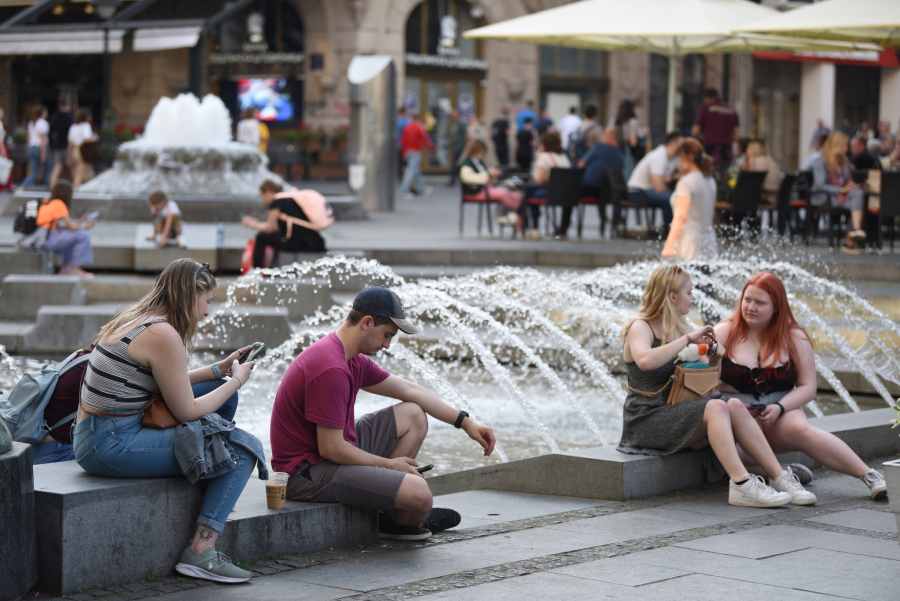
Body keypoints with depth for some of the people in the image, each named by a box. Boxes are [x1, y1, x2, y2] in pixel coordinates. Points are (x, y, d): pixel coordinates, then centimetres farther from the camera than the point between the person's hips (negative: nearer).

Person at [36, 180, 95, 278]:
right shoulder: (58, 204, -12)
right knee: (83, 235, -9)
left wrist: (79, 222, 19)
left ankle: (66, 268, 26)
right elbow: (72, 227, -12)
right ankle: (75, 269, 1)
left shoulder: (47, 201, 15)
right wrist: (85, 227, 6)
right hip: (47, 240, -10)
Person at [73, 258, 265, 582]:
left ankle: (210, 495, 29)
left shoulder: (135, 319, 13)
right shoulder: (163, 334, -17)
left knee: (220, 391, 18)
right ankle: (200, 552, -13)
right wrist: (237, 380, 2)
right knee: (245, 447, -10)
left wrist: (220, 368, 20)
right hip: (112, 446, -10)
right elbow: (186, 411, -11)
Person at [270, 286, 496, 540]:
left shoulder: (354, 361, 7)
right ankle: (404, 524, 14)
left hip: (333, 450, 11)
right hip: (307, 473, -11)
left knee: (413, 415, 17)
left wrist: (465, 422, 13)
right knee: (419, 493, -24)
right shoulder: (331, 370, -26)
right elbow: (331, 449, -24)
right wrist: (389, 464, -11)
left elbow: (408, 390, 17)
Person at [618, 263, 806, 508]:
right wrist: (689, 339, -25)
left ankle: (779, 476, -22)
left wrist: (710, 356, 7)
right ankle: (741, 485, -36)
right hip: (647, 421, -8)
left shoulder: (677, 328, 20)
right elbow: (645, 361, -31)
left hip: (676, 413, 8)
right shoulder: (639, 327, -7)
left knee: (734, 405, -16)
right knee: (716, 407, -28)